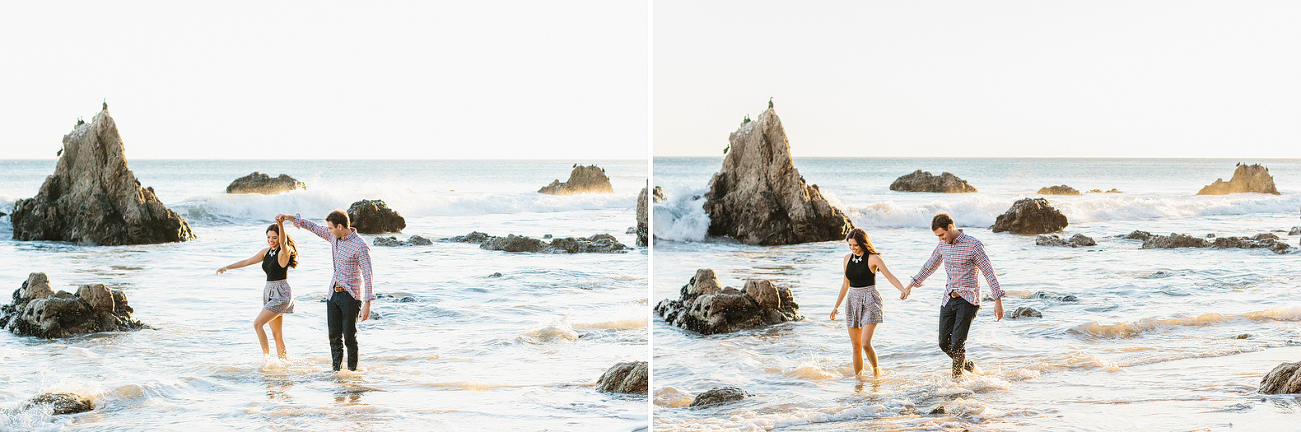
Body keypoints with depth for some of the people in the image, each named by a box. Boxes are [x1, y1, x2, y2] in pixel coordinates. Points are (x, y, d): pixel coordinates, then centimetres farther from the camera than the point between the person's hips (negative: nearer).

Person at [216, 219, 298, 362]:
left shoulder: (284, 252, -11)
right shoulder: (266, 252, 11)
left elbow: (283, 243, -34)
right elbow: (247, 262, 21)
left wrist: (281, 226, -52)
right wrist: (227, 267, 19)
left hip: (281, 294, -8)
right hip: (269, 292, 8)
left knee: (257, 323, -17)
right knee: (277, 335, 9)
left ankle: (266, 356, -10)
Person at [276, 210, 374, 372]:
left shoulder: (361, 246, -17)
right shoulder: (334, 236, 5)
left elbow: (367, 276, -19)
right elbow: (313, 227, 20)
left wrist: (367, 304, -23)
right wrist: (290, 218, 13)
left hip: (350, 297, -7)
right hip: (333, 294, 7)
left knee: (350, 337, -4)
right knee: (334, 337, 7)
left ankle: (352, 370, 7)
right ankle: (336, 370, 13)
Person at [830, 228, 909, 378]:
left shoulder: (873, 258, -8)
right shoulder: (848, 259, 8)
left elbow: (890, 276, -16)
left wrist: (903, 290, -34)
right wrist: (836, 306, 20)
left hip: (870, 302, -5)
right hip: (853, 302, 5)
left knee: (866, 344, -15)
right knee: (856, 346, 5)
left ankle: (876, 369, 11)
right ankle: (857, 376, 16)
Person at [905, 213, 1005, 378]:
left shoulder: (973, 245, -12)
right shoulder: (942, 245, 7)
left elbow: (989, 272, -12)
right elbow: (929, 266, 22)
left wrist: (998, 300, -16)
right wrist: (911, 285, 29)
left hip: (967, 300, -6)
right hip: (948, 299, 6)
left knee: (957, 343, -13)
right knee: (944, 343, 5)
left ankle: (957, 379, -1)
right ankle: (969, 366, 28)